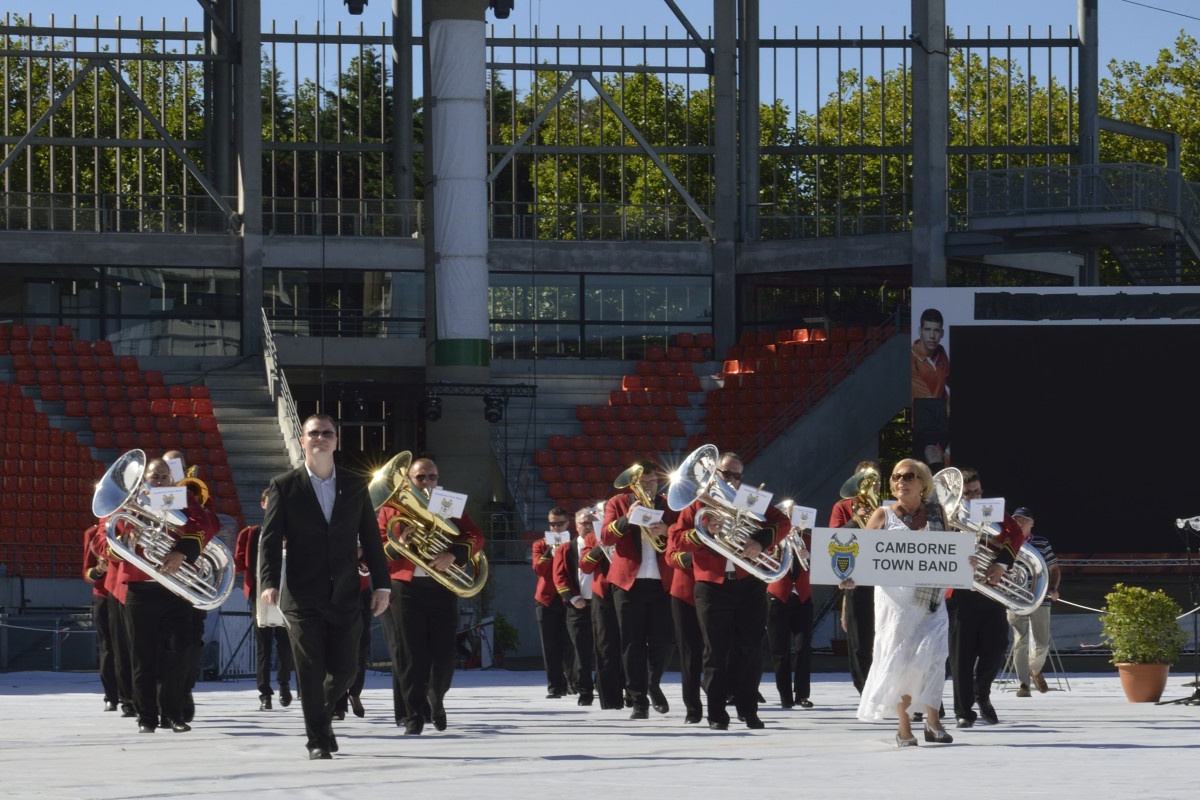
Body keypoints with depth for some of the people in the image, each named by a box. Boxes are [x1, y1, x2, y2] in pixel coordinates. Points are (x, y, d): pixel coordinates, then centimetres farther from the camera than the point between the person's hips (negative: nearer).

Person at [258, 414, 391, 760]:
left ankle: (323, 713, 33)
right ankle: (317, 740, 6)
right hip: (303, 598, -2)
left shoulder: (355, 486, 10)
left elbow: (370, 537, 11)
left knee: (345, 669, 4)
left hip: (345, 596, 2)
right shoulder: (284, 486, 2)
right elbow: (270, 538, -3)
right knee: (310, 672, -4)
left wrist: (381, 585, 6)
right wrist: (269, 582, -16)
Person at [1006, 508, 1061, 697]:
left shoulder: (1042, 543, 6)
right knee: (1020, 642, -8)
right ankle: (1023, 684, -4)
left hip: (1041, 601, 1)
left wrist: (1053, 589, -5)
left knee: (1043, 643, 7)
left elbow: (1054, 569, 11)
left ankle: (1035, 669, 37)